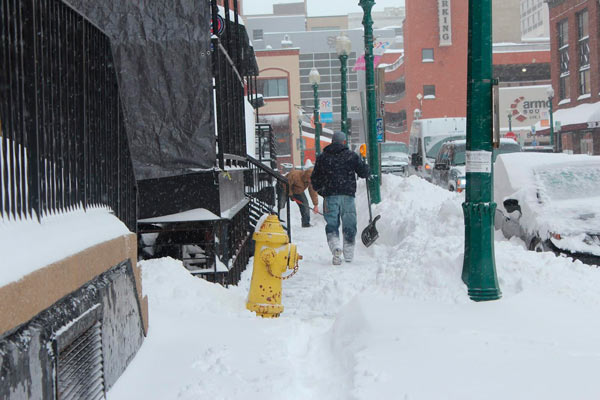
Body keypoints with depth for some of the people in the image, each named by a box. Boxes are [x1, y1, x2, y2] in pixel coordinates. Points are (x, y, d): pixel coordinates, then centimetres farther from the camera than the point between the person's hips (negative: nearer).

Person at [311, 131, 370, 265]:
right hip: (348, 195, 0)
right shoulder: (352, 156, 3)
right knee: (349, 226, 10)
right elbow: (365, 172, 4)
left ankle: (335, 246, -23)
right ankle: (348, 255, 14)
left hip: (330, 196, 1)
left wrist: (320, 190, 32)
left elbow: (315, 178, 13)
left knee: (332, 224, 4)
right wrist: (365, 165, 27)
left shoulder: (322, 157, 8)